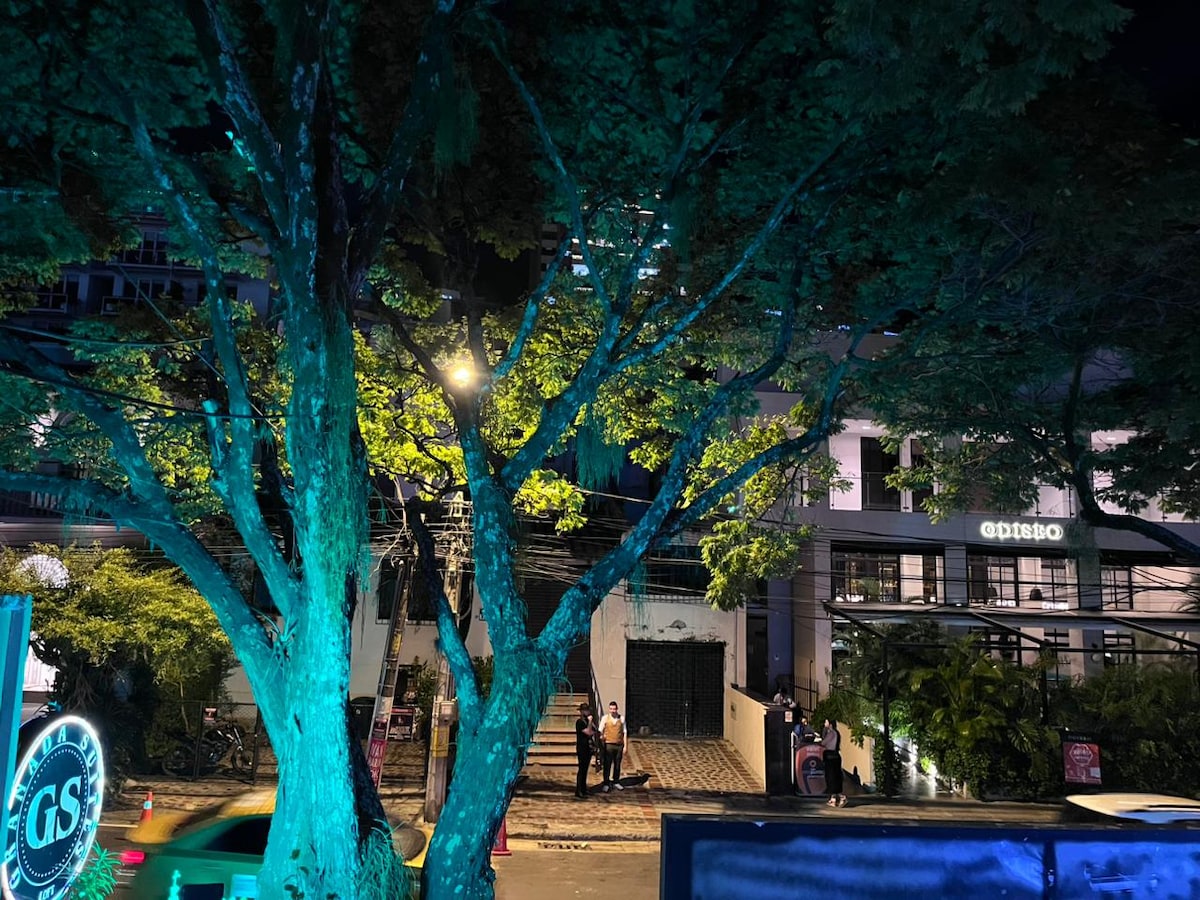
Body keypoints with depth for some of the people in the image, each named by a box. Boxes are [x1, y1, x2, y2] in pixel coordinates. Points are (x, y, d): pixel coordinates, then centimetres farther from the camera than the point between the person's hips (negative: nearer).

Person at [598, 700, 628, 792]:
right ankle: (606, 784, 10)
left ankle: (616, 782, 26)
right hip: (609, 744, -2)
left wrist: (625, 746, 3)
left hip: (619, 745, 2)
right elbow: (600, 731, -2)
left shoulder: (621, 719, 3)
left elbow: (625, 733, 5)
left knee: (617, 764, 11)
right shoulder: (605, 718, -2)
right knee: (607, 765, 1)